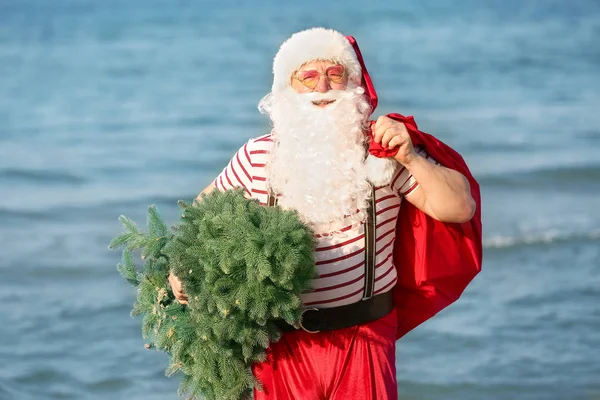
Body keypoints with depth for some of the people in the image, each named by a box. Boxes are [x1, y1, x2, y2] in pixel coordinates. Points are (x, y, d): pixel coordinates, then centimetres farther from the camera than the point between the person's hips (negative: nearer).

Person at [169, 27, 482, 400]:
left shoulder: (381, 153, -4)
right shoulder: (258, 157, -3)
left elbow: (460, 209, -7)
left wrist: (410, 157, -18)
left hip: (364, 339, 0)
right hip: (281, 343, 1)